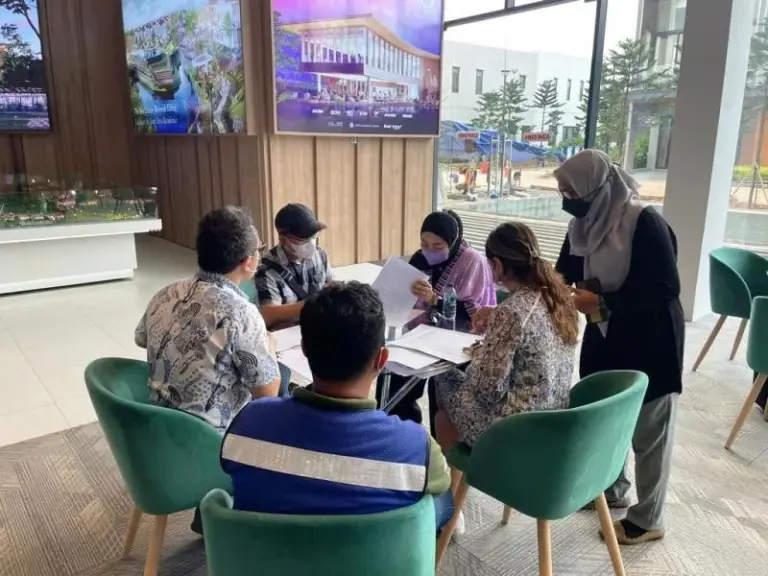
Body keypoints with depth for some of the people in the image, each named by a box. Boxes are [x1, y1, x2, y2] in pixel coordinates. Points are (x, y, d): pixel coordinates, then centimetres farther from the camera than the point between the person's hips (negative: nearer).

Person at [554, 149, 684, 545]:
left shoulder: (645, 222, -23)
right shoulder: (584, 224, 0)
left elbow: (665, 289, -24)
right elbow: (564, 273, 9)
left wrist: (602, 303, -25)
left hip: (649, 341, -7)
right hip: (605, 335, 7)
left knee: (648, 431, 8)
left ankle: (648, 520, 26)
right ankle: (612, 489, 42)